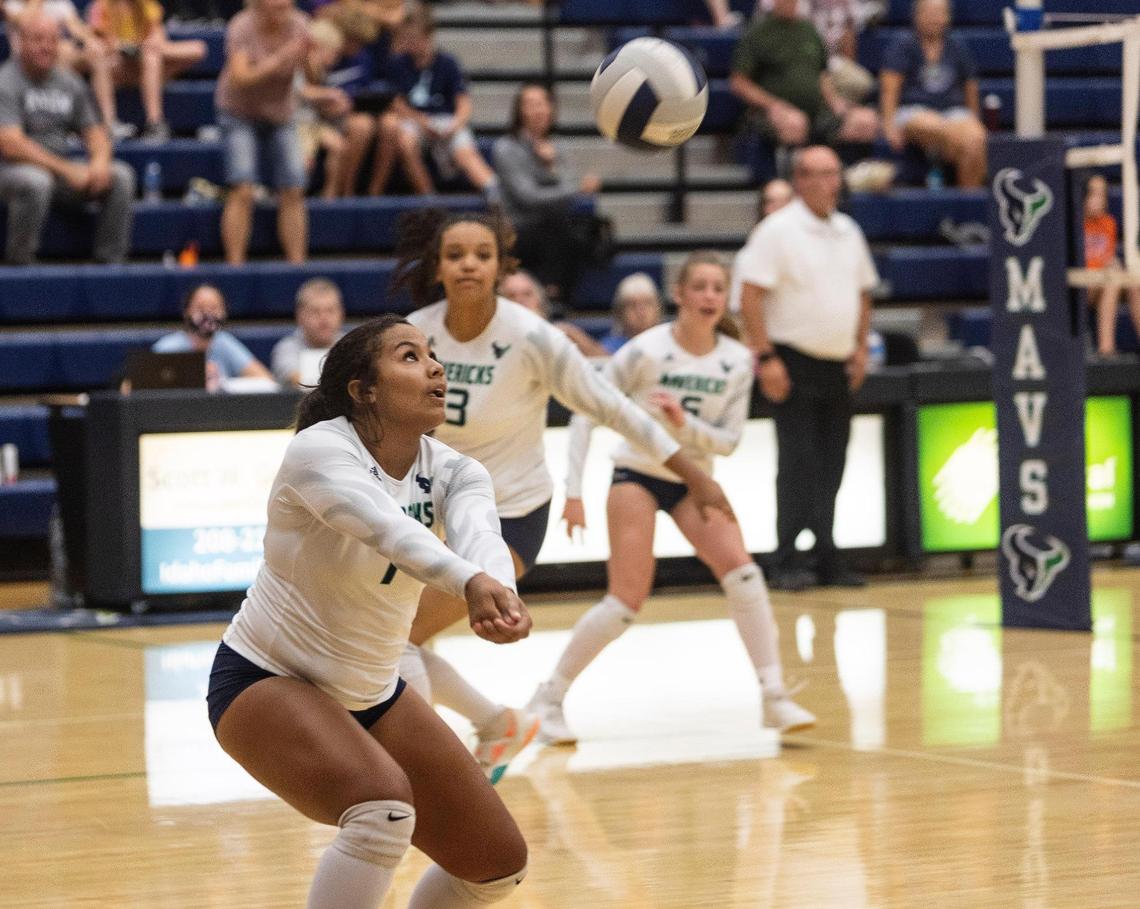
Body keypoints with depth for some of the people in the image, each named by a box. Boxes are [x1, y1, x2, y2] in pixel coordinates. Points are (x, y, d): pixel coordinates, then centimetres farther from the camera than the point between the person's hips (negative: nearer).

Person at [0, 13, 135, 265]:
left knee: (121, 176, -12)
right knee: (35, 182, -39)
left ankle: (111, 261, -10)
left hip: (65, 167, 6)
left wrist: (100, 161, -11)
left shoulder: (70, 83, 11)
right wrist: (66, 170, -22)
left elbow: (94, 131, 15)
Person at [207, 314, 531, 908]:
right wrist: (468, 581, -63)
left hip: (372, 695, 7)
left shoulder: (452, 473, -7)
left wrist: (500, 592, -54)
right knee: (383, 808, -34)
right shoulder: (319, 449, -23)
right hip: (265, 681, -7)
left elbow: (478, 536, -31)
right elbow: (385, 526, -44)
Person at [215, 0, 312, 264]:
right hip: (240, 113, -4)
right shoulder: (242, 28, -21)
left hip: (281, 113, 4)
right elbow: (240, 78, -31)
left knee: (293, 192, -6)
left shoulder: (299, 25, -11)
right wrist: (279, 60, -42)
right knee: (242, 191, -16)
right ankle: (234, 265, -14)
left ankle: (297, 263, -1)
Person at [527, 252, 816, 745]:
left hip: (693, 480, 4)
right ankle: (548, 699, 2)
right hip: (638, 475, -4)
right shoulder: (647, 351, -17)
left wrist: (685, 425, -24)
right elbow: (586, 412, -12)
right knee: (627, 600, -12)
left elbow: (728, 440, -3)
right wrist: (574, 490, -15)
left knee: (743, 573, -15)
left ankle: (775, 698, -10)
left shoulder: (737, 361, -6)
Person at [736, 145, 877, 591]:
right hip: (794, 363, -6)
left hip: (838, 367, 6)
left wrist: (860, 346, 12)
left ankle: (826, 558, 14)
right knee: (797, 462, -9)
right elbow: (749, 297, -14)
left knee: (830, 466, 8)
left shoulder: (848, 231, 12)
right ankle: (786, 562, -5)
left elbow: (862, 291, 23)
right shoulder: (778, 230, -10)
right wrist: (765, 357, -18)